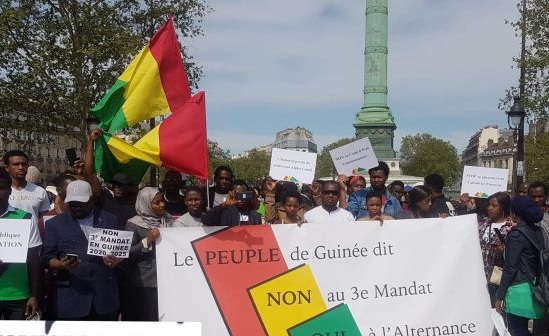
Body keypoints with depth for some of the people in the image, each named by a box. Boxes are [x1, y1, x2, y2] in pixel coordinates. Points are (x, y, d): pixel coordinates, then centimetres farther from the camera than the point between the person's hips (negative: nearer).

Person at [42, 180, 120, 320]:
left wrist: (116, 260, -9)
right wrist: (62, 265, -18)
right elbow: (48, 257, 4)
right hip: (71, 298, -1)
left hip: (105, 295, 2)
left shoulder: (109, 220, 11)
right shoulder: (54, 224, 7)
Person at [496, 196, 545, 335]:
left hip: (518, 290, -8)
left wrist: (500, 296, -11)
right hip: (532, 288, 8)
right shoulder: (537, 231, 6)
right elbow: (539, 262, 11)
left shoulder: (516, 234, -15)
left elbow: (510, 268, -16)